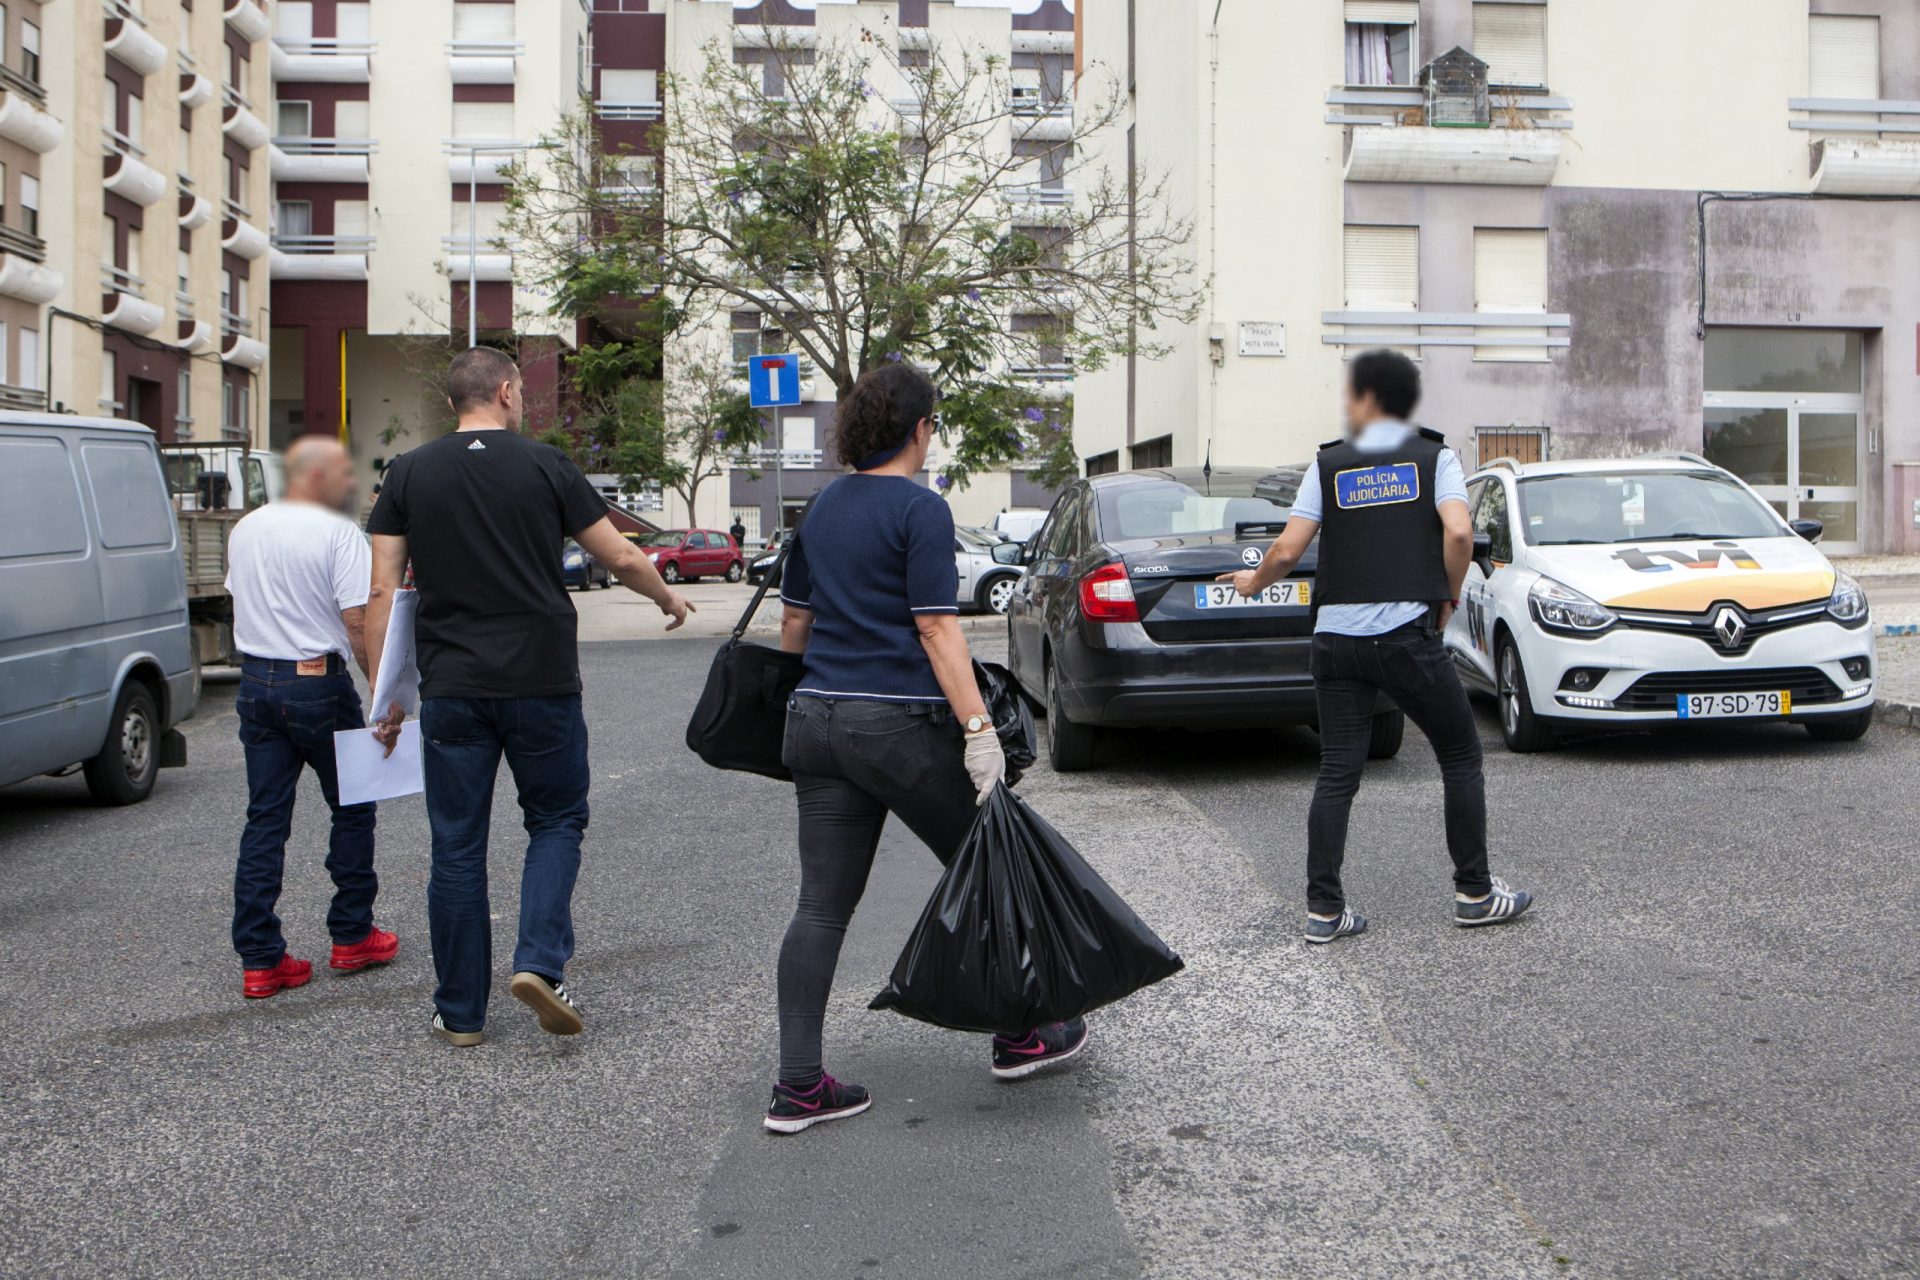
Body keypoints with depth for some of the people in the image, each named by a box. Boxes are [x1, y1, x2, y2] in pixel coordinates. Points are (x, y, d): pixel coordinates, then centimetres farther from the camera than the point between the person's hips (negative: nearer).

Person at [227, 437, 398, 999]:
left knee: (264, 819, 7)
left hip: (255, 681, 6)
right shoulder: (338, 533, -12)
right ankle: (352, 936, 19)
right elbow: (358, 624, -17)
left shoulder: (244, 530, 11)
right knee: (352, 809, 11)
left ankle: (260, 959, 5)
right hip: (318, 683, -6)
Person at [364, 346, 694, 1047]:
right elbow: (623, 558, 4)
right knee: (557, 821, 15)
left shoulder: (409, 474, 5)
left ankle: (461, 1012, 16)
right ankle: (540, 962, -3)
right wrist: (669, 600, 24)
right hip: (541, 684, -2)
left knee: (457, 847, 9)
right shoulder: (545, 465, 0)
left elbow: (383, 590, 1)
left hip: (451, 691, 2)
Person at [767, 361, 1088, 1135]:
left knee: (822, 905, 6)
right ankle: (1020, 1037, 25)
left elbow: (794, 619, 19)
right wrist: (979, 729, -17)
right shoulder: (920, 509, -9)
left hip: (817, 722, 7)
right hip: (901, 725, -7)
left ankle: (799, 1086, 5)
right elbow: (937, 628, -16)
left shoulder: (823, 507, 13)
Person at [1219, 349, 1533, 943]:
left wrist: (1254, 581, 20)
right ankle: (1474, 893, 16)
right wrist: (1447, 598, 2)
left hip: (1336, 637, 2)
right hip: (1408, 632, -2)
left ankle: (1324, 908, 5)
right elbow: (1458, 531, -12)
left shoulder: (1329, 464, 7)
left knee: (1337, 773, 6)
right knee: (1461, 759, 13)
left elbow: (1288, 549, 1)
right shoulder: (1434, 457, 4)